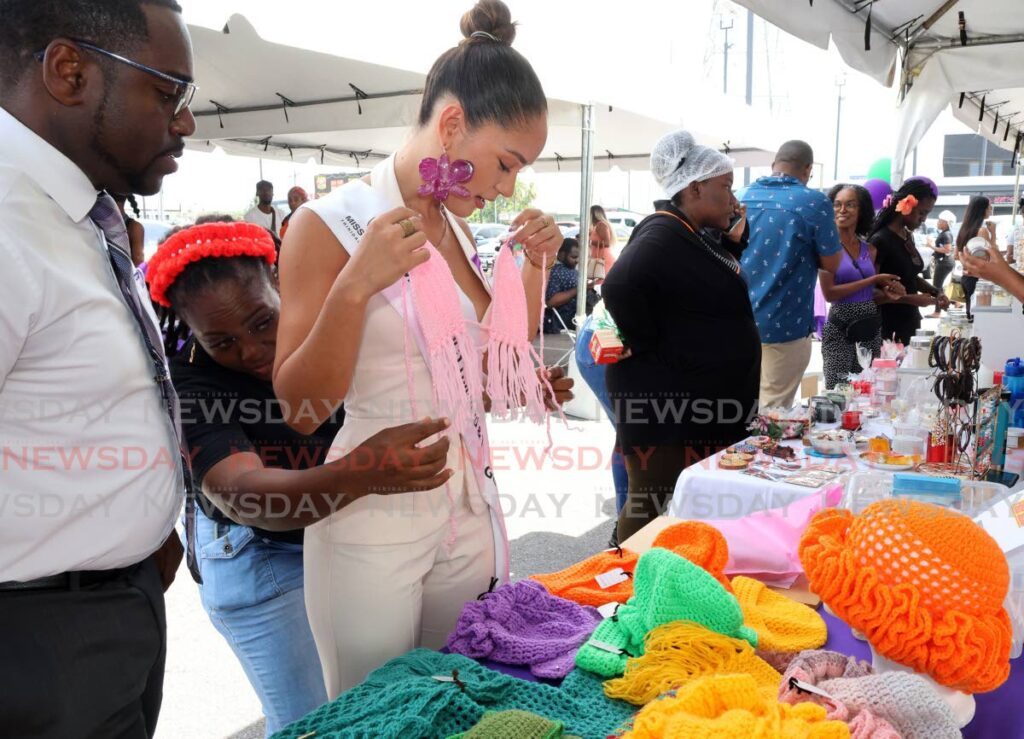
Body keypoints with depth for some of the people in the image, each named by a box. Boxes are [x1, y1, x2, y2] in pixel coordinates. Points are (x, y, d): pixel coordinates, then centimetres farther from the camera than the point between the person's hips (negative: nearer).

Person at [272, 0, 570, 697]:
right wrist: (355, 287, -25)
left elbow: (504, 370, 17)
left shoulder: (464, 229, 7)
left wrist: (535, 267, 4)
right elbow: (301, 409, -13)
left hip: (471, 508, 6)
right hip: (377, 522, -6)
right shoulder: (331, 222, -12)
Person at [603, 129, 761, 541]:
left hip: (701, 404, 10)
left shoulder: (694, 236, 13)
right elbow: (619, 290, -32)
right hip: (665, 404, -10)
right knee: (652, 507, 1)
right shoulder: (662, 236, -18)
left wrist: (732, 241, 10)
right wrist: (652, 351, -21)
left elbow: (715, 291, 24)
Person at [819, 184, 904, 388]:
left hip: (871, 327, 5)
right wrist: (873, 280, -13)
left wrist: (887, 290, -1)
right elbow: (829, 293, -15)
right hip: (840, 328, -5)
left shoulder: (869, 248, 10)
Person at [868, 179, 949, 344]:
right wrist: (910, 298, -21)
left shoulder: (908, 236, 10)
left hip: (909, 322, 8)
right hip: (886, 328, -8)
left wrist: (935, 292, 6)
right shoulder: (880, 240, -15)